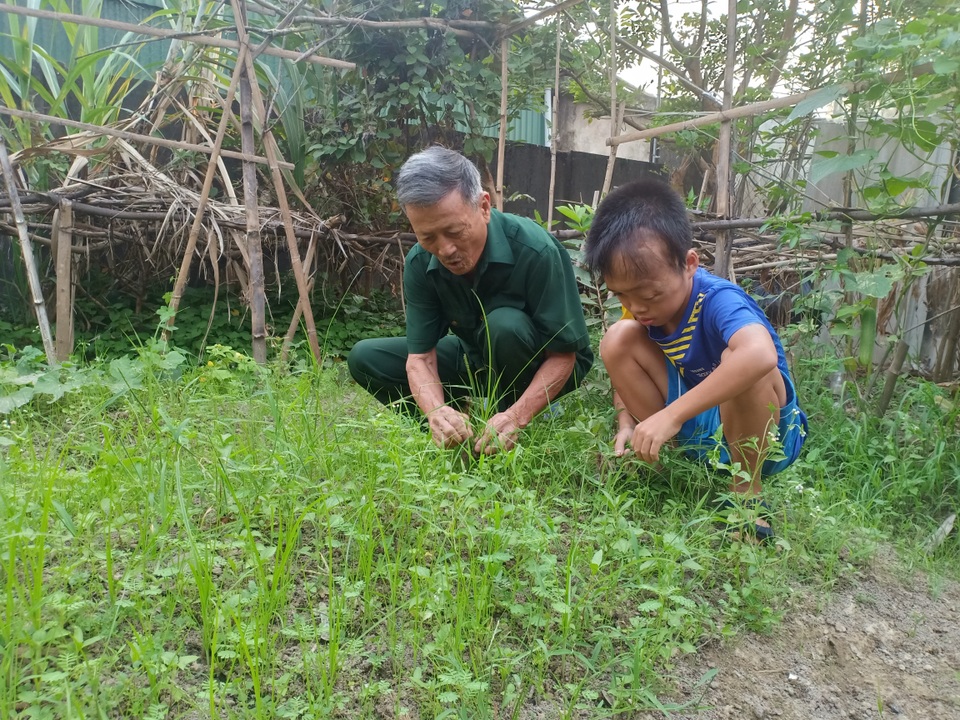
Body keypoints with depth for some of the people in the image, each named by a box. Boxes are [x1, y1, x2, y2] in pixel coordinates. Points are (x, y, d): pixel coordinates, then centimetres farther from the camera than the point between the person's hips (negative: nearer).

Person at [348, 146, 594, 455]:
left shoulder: (537, 252, -32)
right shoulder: (420, 263, -18)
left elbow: (562, 355, -26)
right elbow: (420, 356, -17)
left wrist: (516, 417, -42)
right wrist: (437, 411, -39)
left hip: (542, 368, -4)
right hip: (478, 358, 4)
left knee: (505, 324, -38)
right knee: (365, 358, -9)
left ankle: (507, 428, -13)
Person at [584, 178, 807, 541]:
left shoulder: (718, 300, -30)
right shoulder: (642, 306, -10)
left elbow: (760, 355, -52)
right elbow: (623, 367, 3)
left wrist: (671, 414, -52)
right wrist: (626, 425, -15)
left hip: (757, 429, -5)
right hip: (694, 426, 5)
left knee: (742, 363, -38)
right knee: (619, 338, -12)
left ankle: (746, 491, -16)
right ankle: (650, 456, -4)